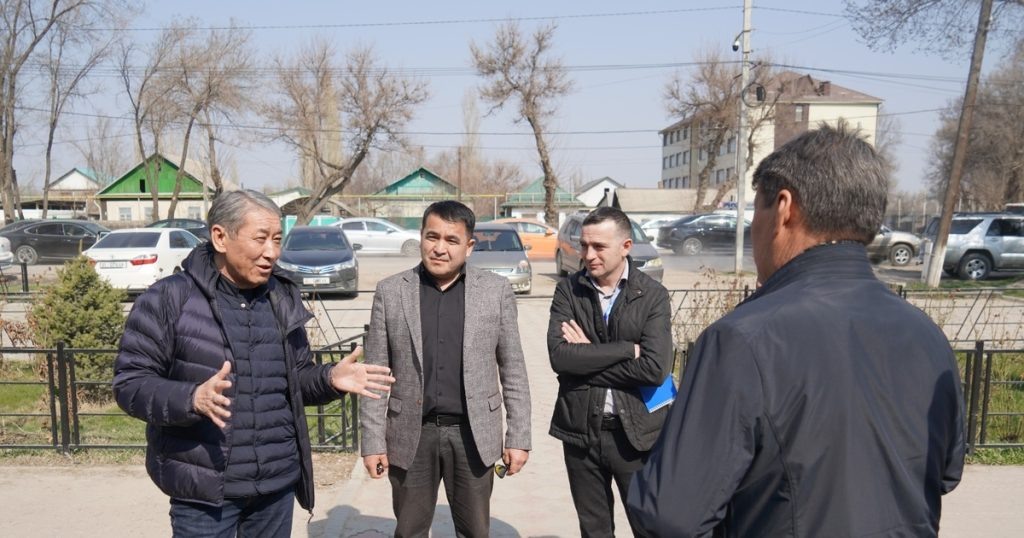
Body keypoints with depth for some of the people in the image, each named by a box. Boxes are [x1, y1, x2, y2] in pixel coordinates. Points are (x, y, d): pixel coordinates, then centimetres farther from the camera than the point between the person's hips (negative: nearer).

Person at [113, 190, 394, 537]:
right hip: (204, 490, -4)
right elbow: (129, 383, -9)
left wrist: (330, 378, -9)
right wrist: (192, 398, -27)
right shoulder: (170, 298, -9)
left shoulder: (282, 299, 6)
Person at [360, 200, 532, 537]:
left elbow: (513, 369, 1)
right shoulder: (390, 291, -1)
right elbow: (375, 372, 1)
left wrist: (518, 437, -1)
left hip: (473, 434, 0)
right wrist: (373, 440, -2)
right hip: (412, 434, 1)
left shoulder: (496, 290, -2)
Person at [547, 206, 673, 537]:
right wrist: (626, 349, -17)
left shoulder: (653, 295, -7)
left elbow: (655, 368, -18)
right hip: (579, 430, 2)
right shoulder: (568, 290, -2)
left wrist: (587, 357, -14)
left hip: (635, 432, -2)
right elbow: (559, 356, -15)